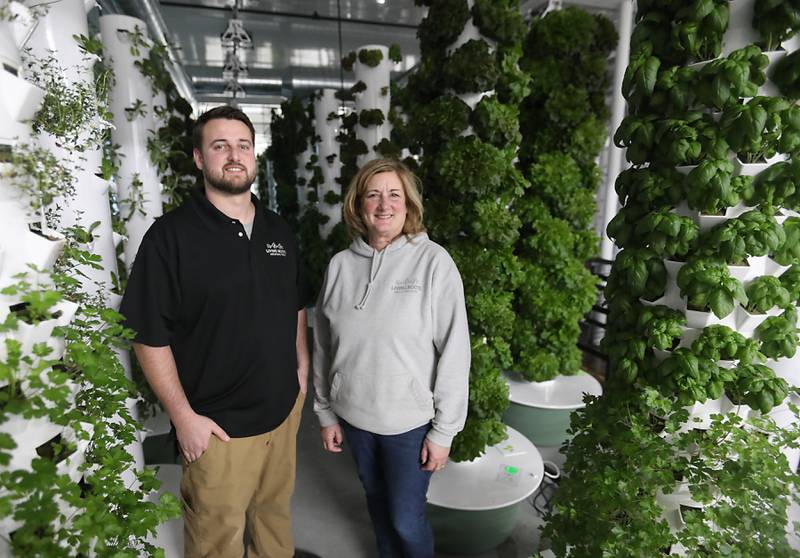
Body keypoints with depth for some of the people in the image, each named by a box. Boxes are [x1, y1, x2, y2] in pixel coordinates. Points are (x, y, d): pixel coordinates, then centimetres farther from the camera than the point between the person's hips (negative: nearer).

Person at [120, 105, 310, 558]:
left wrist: (303, 369, 9)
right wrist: (185, 417, -13)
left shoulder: (279, 231, 4)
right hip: (217, 425, -4)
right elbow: (150, 337, -12)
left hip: (284, 409, 5)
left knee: (276, 514, 23)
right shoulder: (171, 235, -13)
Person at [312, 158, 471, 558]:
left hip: (410, 420, -4)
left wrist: (443, 430, -10)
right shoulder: (340, 265, -4)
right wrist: (326, 413, 8)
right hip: (354, 416, 4)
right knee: (377, 503, 24)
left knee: (407, 518, 12)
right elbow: (324, 347, 4)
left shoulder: (434, 262, -16)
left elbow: (454, 352, -13)